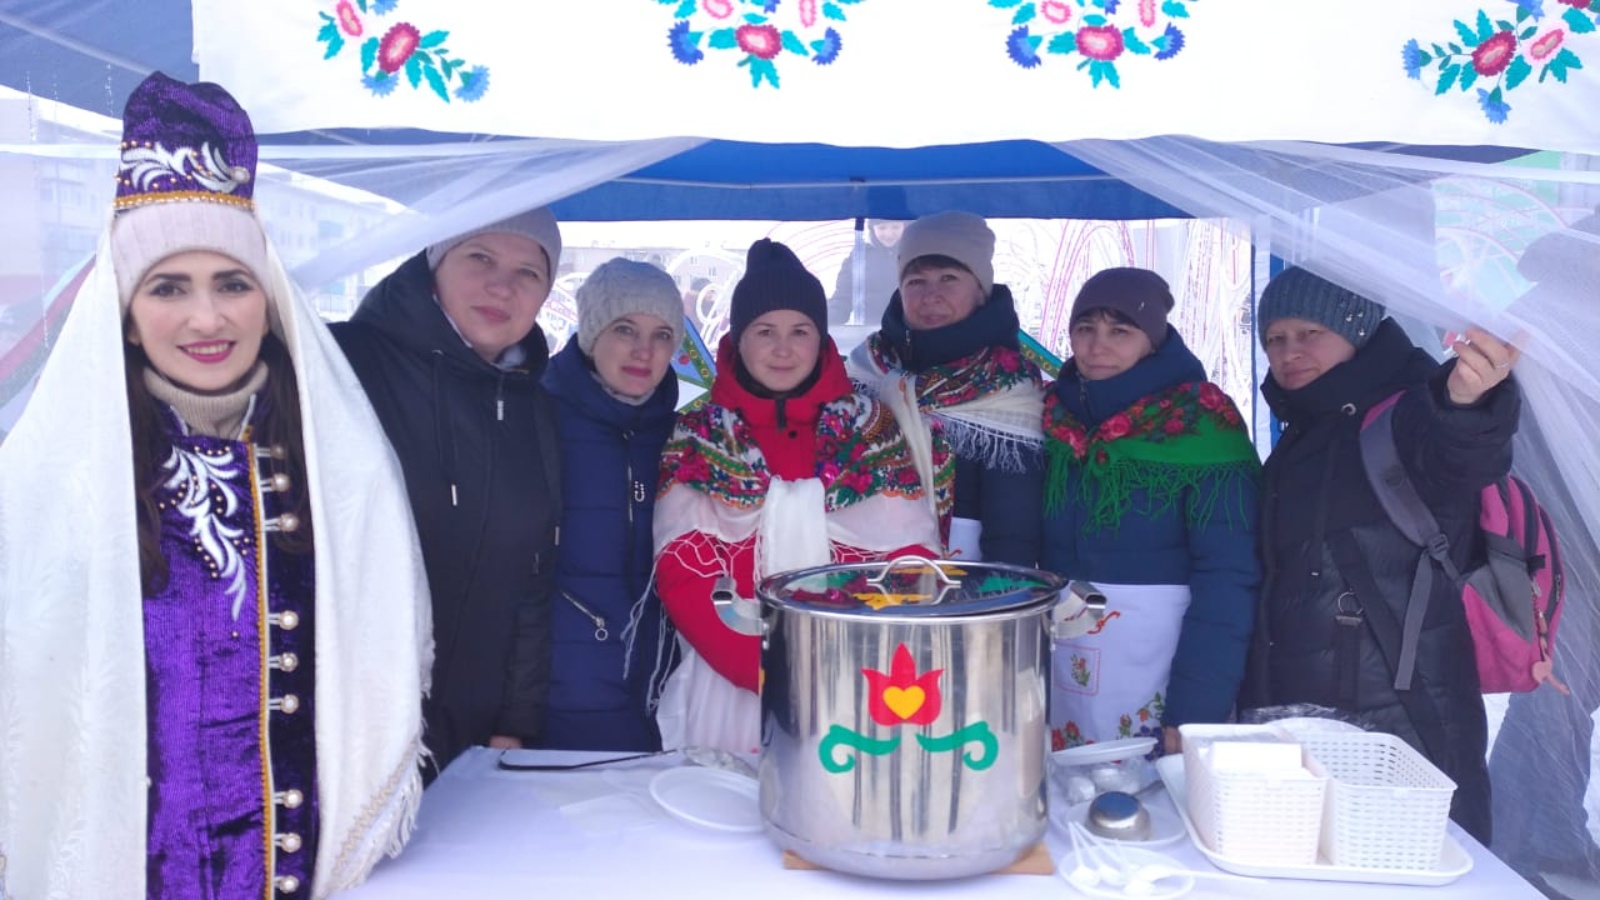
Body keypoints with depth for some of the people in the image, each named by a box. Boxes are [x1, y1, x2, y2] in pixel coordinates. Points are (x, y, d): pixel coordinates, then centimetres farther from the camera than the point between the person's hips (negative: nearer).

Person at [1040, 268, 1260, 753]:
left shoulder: (1202, 426, -10)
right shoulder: (1056, 415, 3)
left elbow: (1227, 580, -13)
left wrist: (1195, 712, -18)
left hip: (1165, 656, -4)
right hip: (1061, 659, 4)